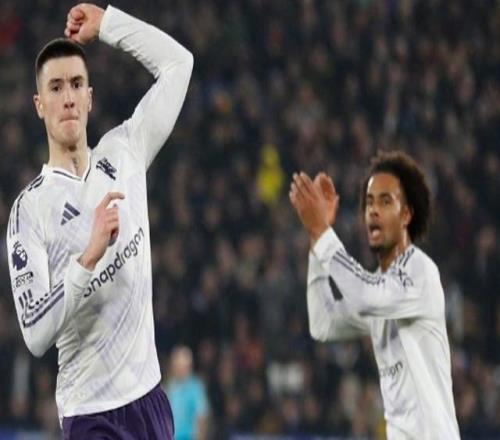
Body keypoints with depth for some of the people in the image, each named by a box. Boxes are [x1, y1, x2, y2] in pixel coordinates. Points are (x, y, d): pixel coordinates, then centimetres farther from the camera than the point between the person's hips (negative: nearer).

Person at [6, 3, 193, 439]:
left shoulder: (123, 154, 9)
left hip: (150, 398, 5)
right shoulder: (30, 209, -8)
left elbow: (178, 62, 17)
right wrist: (89, 257, -26)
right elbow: (35, 334, -18)